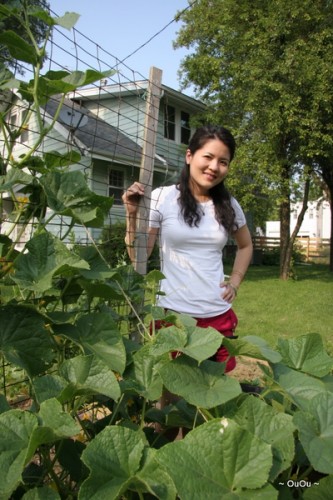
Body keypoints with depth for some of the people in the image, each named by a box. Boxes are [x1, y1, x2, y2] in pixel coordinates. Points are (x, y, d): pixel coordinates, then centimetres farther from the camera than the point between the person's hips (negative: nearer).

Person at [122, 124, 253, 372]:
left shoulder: (229, 205, 3)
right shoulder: (162, 198, -8)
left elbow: (246, 245, 21)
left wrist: (235, 282, 9)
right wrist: (132, 214, -18)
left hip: (218, 315, 4)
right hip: (173, 312, -3)